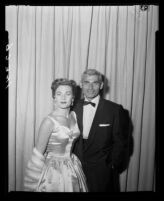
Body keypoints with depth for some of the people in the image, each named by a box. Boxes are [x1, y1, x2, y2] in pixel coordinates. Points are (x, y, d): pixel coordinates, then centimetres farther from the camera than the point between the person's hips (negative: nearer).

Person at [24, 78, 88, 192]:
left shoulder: (74, 116, -2)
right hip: (54, 169, -6)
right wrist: (35, 184, -10)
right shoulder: (49, 121, -20)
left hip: (73, 168, 6)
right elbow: (38, 153, -15)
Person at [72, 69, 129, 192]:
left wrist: (112, 165, -4)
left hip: (101, 170, -2)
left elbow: (120, 142, -6)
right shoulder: (74, 107, -2)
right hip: (76, 167, 3)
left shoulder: (115, 110, -13)